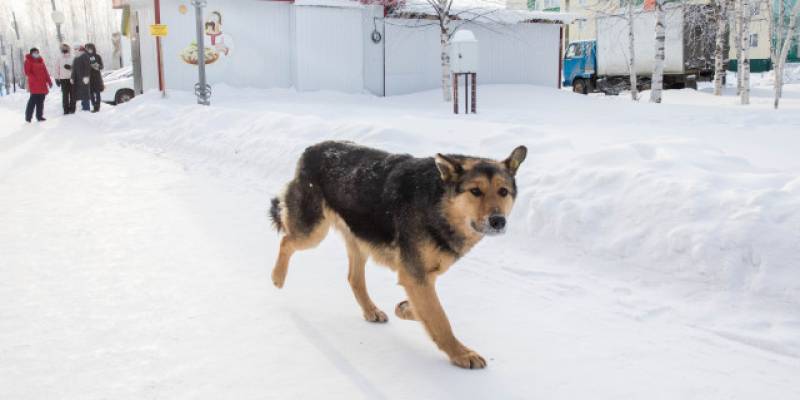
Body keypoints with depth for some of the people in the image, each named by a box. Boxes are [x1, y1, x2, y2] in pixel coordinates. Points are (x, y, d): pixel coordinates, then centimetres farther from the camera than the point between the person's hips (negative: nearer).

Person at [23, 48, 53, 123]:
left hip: (42, 85, 6)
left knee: (41, 100, 6)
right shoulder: (28, 61, -1)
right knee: (34, 99, -9)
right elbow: (27, 72, -10)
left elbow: (45, 72, 18)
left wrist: (49, 81, 13)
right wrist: (34, 78, -24)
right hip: (34, 85, -6)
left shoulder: (40, 61, 17)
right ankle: (28, 116, -2)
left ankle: (39, 116, 13)